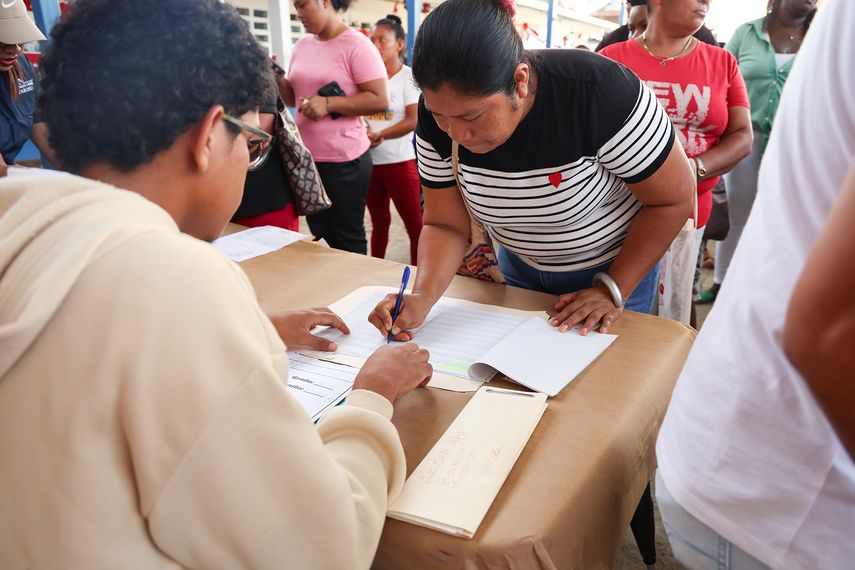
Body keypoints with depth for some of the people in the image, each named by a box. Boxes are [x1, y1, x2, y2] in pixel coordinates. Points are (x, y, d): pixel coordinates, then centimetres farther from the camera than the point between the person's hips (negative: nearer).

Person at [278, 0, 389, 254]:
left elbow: (380, 100, -17)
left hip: (344, 161, -7)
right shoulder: (302, 45, 11)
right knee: (320, 235, 15)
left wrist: (328, 103, -21)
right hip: (307, 158, 7)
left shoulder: (357, 45, -10)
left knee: (348, 240, 5)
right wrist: (277, 79, -1)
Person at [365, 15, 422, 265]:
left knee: (415, 225, -3)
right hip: (368, 161, 5)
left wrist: (379, 135, -21)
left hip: (400, 161, -4)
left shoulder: (409, 76, -3)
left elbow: (413, 120, -12)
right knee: (379, 222, 15)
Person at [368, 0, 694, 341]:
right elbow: (445, 225, -13)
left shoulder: (601, 94, -33)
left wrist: (613, 291, -20)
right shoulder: (441, 111, -20)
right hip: (521, 271, 4)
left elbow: (673, 200, -21)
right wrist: (424, 295, -30)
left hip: (615, 269, -3)